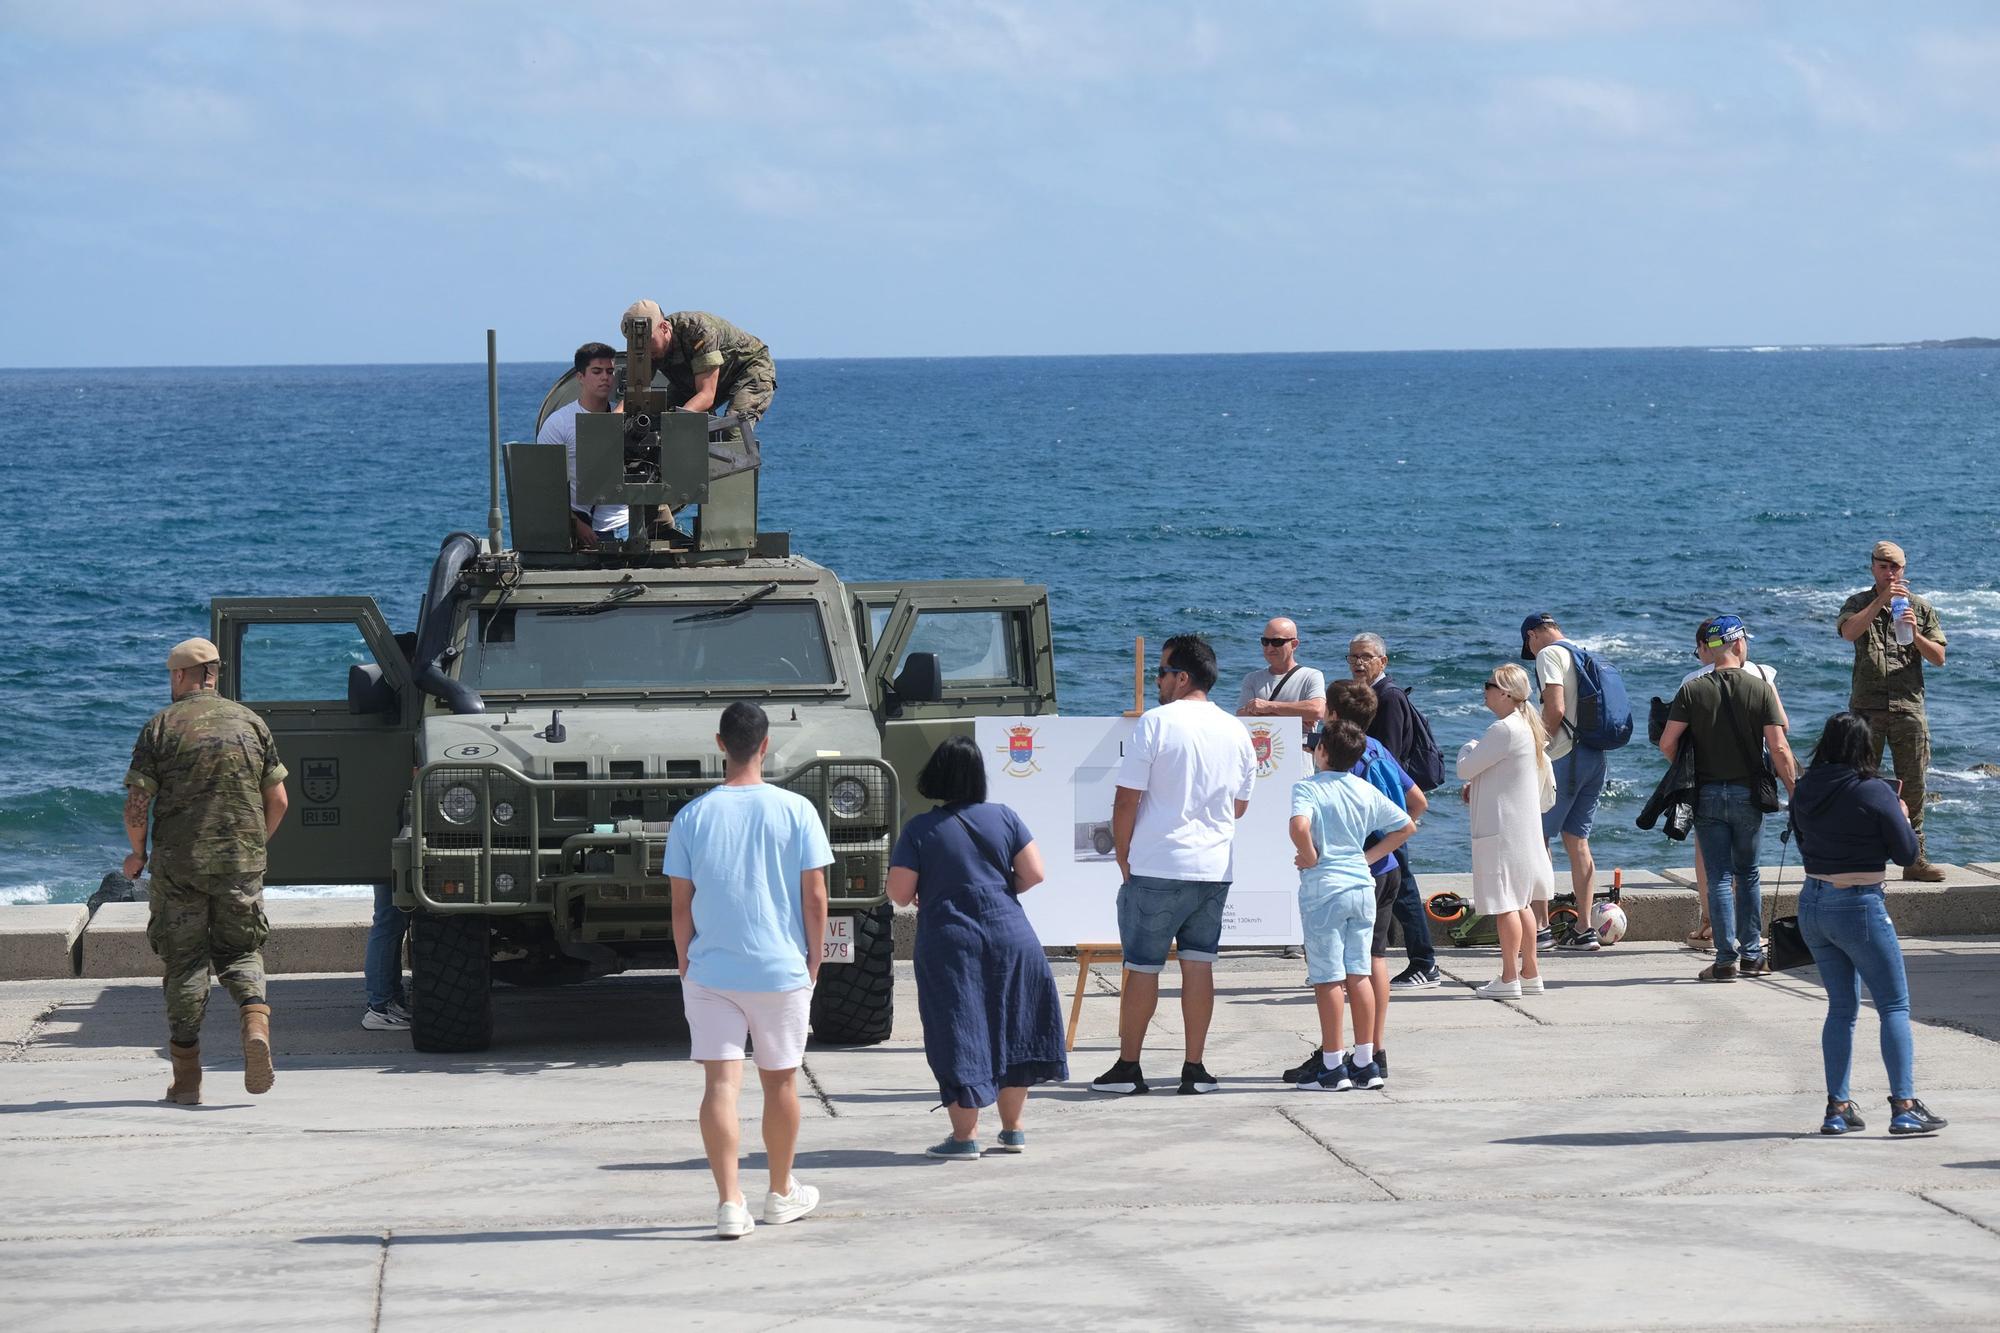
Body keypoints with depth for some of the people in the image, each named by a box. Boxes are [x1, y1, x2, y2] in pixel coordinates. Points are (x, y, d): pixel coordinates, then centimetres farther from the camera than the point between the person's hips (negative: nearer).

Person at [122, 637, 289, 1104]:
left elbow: (136, 805, -8)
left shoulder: (161, 727, -3)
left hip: (178, 863, -2)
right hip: (242, 863, 2)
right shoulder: (250, 722, 5)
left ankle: (186, 1078, 7)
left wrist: (138, 854, 10)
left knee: (184, 962, 6)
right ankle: (256, 1024, -15)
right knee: (240, 951, 15)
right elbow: (278, 801, 5)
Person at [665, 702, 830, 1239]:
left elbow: (681, 904, 0)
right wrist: (813, 961, 8)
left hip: (710, 972, 0)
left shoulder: (692, 816, -2)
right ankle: (781, 1194, 29)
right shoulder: (795, 811, -5)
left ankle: (729, 1204, -11)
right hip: (781, 970, 0)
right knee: (780, 1080, 15)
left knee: (721, 1084, -2)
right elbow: (815, 897, -4)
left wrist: (685, 966, 11)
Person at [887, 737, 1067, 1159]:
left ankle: (965, 1136, 2)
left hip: (949, 945, -3)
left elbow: (899, 894, -8)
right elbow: (1033, 874, 0)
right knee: (1010, 1032, 14)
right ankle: (1012, 1131, 21)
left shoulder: (920, 830, -7)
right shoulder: (1003, 818, 1)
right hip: (1010, 939, 3)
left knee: (958, 1039, 2)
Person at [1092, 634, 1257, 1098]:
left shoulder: (1156, 722, -10)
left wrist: (1123, 857, 1)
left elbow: (1126, 801, -9)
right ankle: (1195, 1069, 7)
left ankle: (1128, 1067, 8)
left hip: (1157, 868, -5)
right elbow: (1240, 806, 17)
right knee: (1199, 963, 7)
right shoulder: (1237, 732, 7)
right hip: (1215, 868, 5)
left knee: (1142, 967, 3)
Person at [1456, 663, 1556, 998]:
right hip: (1524, 828, 10)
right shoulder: (1528, 728, 12)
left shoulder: (1504, 730, -18)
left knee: (1505, 904, -7)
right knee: (1520, 902, 16)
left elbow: (1465, 769, -16)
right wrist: (1480, 788, 20)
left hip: (1501, 829, -10)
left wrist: (1468, 748, 9)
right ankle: (1530, 974, 22)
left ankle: (1509, 978, -6)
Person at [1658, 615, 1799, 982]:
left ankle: (1726, 959, -2)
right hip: (1748, 793, 0)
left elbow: (1667, 743, -10)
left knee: (1719, 878, 3)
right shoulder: (1761, 688, -6)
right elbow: (1779, 748, -10)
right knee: (1748, 874, 15)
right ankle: (1752, 955, 15)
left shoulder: (1692, 691, -5)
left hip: (1707, 794, 0)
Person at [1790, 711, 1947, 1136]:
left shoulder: (1804, 792, 1)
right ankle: (1904, 1107, -3)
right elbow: (1906, 853, -8)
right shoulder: (1874, 794, -15)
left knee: (1841, 1007, 15)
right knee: (1895, 1006, 3)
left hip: (1812, 904, 6)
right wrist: (1903, 817, 11)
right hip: (1859, 906, -6)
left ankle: (1837, 1108, 12)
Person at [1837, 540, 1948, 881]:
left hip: (1908, 708, 1)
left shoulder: (1921, 608, 11)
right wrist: (1881, 600, -22)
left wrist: (1915, 634, -11)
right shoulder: (1859, 604, 7)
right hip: (1867, 709, -1)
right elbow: (1849, 632, -16)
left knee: (1912, 786, 3)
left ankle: (1915, 859, 9)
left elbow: (1939, 658, 6)